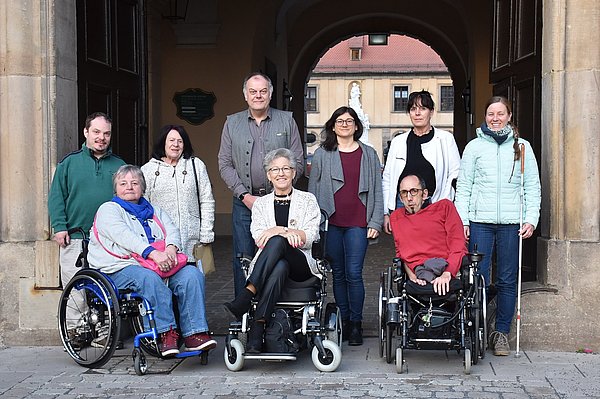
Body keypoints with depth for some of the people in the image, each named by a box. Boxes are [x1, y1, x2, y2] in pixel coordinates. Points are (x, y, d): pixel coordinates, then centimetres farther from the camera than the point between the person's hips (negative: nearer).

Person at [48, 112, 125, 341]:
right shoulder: (69, 162, 8)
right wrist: (59, 226, -6)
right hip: (75, 238, -1)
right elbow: (56, 197, 5)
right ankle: (73, 329, 9)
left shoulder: (119, 165, 13)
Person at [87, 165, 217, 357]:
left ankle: (195, 333, -28)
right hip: (121, 268, -5)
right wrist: (153, 253, -25)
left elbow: (172, 230, 11)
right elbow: (124, 236, -9)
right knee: (150, 279, -38)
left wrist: (171, 248, -16)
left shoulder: (154, 211, 29)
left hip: (162, 264, 5)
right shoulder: (108, 209, 10)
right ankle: (166, 332, -33)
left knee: (192, 274, -22)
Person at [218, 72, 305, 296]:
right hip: (243, 203, 1)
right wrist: (245, 195, -6)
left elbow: (297, 163, 4)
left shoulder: (286, 121, 7)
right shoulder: (232, 123, 10)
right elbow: (225, 165, 6)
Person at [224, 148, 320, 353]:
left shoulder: (307, 200, 13)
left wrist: (276, 232, -14)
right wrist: (285, 231, -17)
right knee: (279, 267, -39)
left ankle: (244, 298, -48)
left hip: (301, 264, -1)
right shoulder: (261, 203, 18)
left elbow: (310, 236, -1)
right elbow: (258, 237, 2)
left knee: (277, 242, -35)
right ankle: (256, 335, -49)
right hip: (269, 264, 1)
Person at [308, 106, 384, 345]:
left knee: (354, 273, -7)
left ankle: (356, 324, 3)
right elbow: (313, 189, 10)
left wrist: (375, 222, 2)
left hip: (357, 223, -1)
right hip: (331, 223, 1)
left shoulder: (368, 154, 10)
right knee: (338, 274, 8)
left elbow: (376, 191, 9)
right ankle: (344, 321, 18)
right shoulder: (322, 154, 9)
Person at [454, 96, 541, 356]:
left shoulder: (522, 147, 10)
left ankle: (501, 332, 14)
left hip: (512, 222, 1)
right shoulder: (474, 146, 8)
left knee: (508, 280, 4)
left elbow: (533, 186, 9)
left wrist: (531, 219, 0)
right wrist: (462, 220, -2)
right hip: (480, 221, -1)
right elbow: (463, 186, 7)